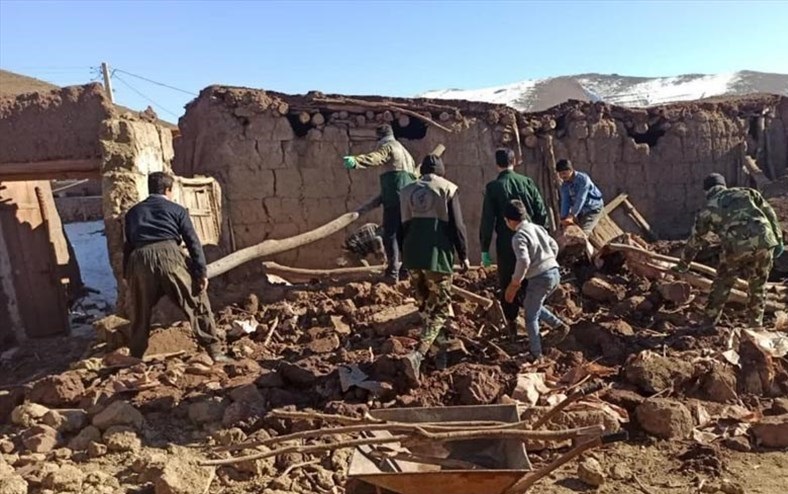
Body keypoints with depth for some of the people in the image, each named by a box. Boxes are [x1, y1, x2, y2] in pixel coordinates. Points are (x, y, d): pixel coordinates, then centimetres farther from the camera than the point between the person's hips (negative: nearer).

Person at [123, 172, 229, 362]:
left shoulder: (133, 212, 27)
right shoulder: (177, 210, 16)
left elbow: (127, 245, 26)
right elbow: (193, 241, 7)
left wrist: (127, 275, 29)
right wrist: (201, 272, 2)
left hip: (139, 260, 3)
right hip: (168, 255, -3)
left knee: (140, 313, 18)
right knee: (197, 303, 6)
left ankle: (136, 357, 27)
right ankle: (215, 351, 4)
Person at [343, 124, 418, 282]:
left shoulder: (387, 146, 1)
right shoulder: (404, 150, 31)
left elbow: (374, 157, -23)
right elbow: (414, 173, 36)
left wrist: (355, 161, -42)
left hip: (395, 198, -9)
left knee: (390, 234, -10)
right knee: (404, 233, 16)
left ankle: (393, 273, -15)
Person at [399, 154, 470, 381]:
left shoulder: (407, 191, 13)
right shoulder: (448, 188, 1)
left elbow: (403, 226, 14)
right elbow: (457, 225, -4)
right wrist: (464, 254, 4)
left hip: (412, 256, 5)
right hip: (438, 256, -4)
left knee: (425, 306, 19)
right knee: (439, 309, 2)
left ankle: (439, 350, 33)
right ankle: (417, 355, -16)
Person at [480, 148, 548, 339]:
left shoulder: (493, 187, -8)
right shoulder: (527, 182, 0)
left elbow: (487, 221, -10)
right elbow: (542, 213, 0)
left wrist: (485, 249, -4)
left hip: (506, 246, -3)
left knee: (508, 287, 9)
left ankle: (513, 329, 14)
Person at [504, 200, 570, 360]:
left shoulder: (519, 236, -12)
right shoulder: (538, 228, 13)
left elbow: (523, 262, -23)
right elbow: (554, 247, 20)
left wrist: (514, 284, -15)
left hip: (540, 278, -8)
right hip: (554, 272, 8)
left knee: (531, 317, 6)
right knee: (530, 304, 27)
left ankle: (536, 355, 11)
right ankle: (559, 325, 19)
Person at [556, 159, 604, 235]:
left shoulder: (583, 179, -23)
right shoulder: (564, 185, -3)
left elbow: (580, 200, -30)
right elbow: (565, 202, -9)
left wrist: (571, 216, -36)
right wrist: (563, 218, -24)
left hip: (593, 209, -7)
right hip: (580, 211, 7)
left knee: (583, 232, -22)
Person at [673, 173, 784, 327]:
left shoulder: (707, 209, 15)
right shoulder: (745, 191, 21)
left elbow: (695, 241, 21)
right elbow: (769, 213, 15)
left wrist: (683, 265, 31)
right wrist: (778, 239, 18)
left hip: (736, 247, -2)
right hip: (765, 241, 2)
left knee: (722, 284, 16)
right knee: (758, 285, 21)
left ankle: (709, 324, 20)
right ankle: (755, 324, 29)